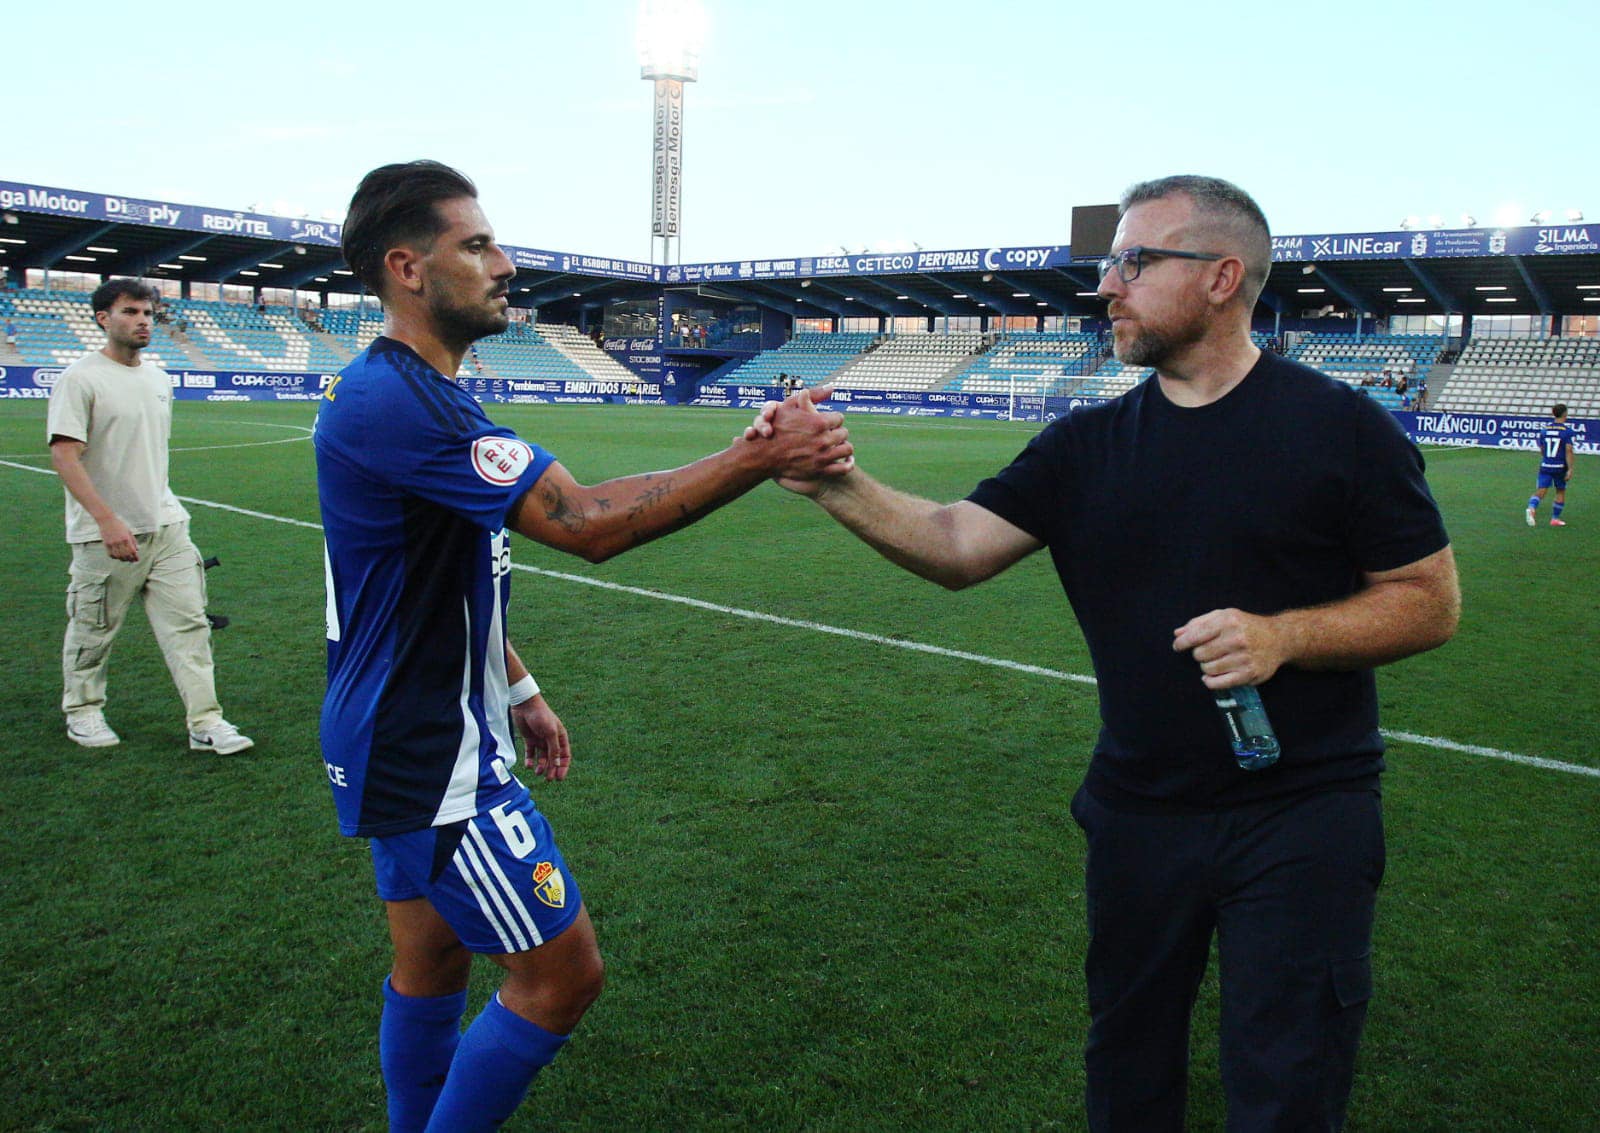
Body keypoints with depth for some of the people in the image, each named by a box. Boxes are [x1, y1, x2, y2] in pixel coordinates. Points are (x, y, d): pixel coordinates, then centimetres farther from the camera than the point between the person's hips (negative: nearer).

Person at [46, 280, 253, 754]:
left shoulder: (159, 378, 12)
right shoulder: (80, 378, -10)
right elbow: (64, 455, -17)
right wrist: (107, 520, -25)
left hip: (166, 527, 6)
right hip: (104, 535, -6)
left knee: (189, 624, 1)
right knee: (93, 631, 9)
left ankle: (205, 722, 4)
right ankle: (82, 712, 29)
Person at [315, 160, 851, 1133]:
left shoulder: (404, 394, 11)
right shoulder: (396, 402, -24)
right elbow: (589, 523, -30)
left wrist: (517, 691, 19)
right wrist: (762, 457, -27)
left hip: (415, 739, 10)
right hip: (430, 760, -10)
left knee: (432, 959, 20)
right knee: (563, 974, -1)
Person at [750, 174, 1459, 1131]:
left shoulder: (1339, 426, -9)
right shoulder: (1088, 445, 2)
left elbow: (1432, 601, -6)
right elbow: (958, 548, -8)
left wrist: (1281, 635, -22)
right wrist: (837, 485, -23)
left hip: (1302, 823, -4)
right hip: (1138, 815, 4)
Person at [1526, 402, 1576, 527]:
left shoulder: (1545, 429, 4)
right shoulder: (1567, 431, -9)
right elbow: (1568, 451, -13)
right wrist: (1570, 469, -11)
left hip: (1545, 466, 3)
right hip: (1560, 467, -3)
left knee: (1540, 492, -3)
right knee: (1561, 492, 16)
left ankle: (1531, 508, -32)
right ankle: (1555, 518, 23)